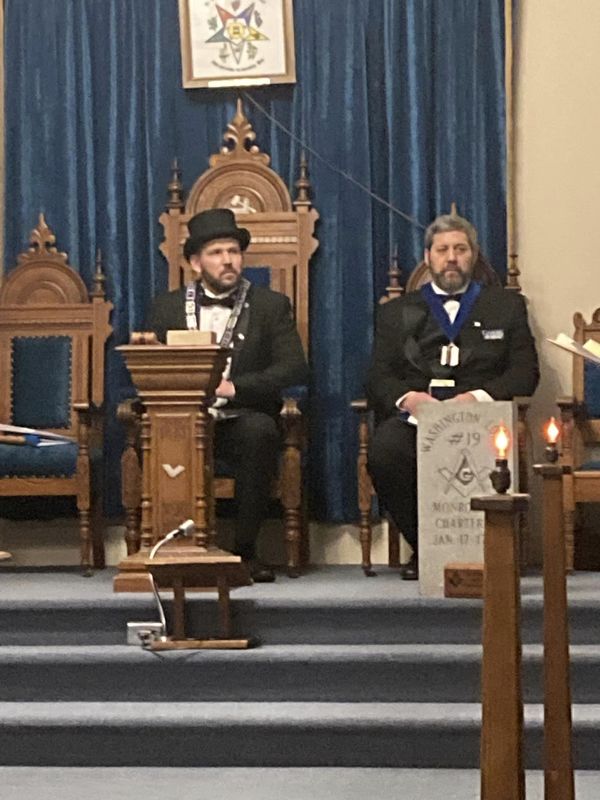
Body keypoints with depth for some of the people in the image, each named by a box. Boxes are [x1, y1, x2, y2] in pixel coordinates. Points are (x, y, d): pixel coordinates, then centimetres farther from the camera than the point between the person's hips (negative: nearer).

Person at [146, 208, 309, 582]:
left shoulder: (271, 306, 11)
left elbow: (295, 368, -2)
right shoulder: (169, 307, 17)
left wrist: (233, 387, -14)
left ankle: (246, 548, -24)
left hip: (241, 421, -1)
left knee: (260, 431, -36)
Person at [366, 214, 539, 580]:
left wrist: (479, 397, -11)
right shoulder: (398, 312, 24)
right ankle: (423, 548, -14)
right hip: (414, 416, 2)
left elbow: (525, 372, 8)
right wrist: (407, 397, -13)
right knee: (383, 452, -34)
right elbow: (379, 377, 11)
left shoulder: (507, 306, 21)